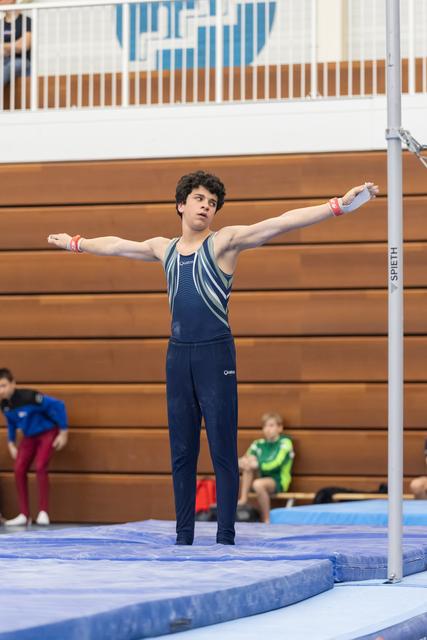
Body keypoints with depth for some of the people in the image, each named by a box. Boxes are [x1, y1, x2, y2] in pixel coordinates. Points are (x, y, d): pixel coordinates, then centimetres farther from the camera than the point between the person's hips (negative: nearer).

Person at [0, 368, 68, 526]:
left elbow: (58, 405, -26)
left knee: (40, 467, -22)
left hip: (48, 432, -7)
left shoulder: (29, 397, -32)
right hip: (29, 436, 7)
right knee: (19, 470, -4)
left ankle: (43, 512, -11)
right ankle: (24, 515, 3)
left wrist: (63, 433, -22)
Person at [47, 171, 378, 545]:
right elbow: (117, 245, 32)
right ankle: (184, 537, 13)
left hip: (215, 353, -5)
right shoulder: (164, 249, 14)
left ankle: (226, 538, 0)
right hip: (178, 355, 5)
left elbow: (282, 222, -12)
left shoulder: (225, 241, -2)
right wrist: (75, 243, 43)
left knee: (223, 452, -4)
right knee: (181, 453, 7)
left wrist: (339, 206, -21)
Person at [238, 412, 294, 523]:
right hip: (262, 478, 6)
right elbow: (244, 459, 2)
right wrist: (242, 462, -21)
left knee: (258, 484, -35)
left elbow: (276, 464, -20)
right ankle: (243, 499, -21)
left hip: (278, 481, -6)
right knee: (248, 464, -17)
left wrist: (257, 464, -29)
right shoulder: (258, 444, 7)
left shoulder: (285, 442, -8)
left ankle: (266, 521, -24)